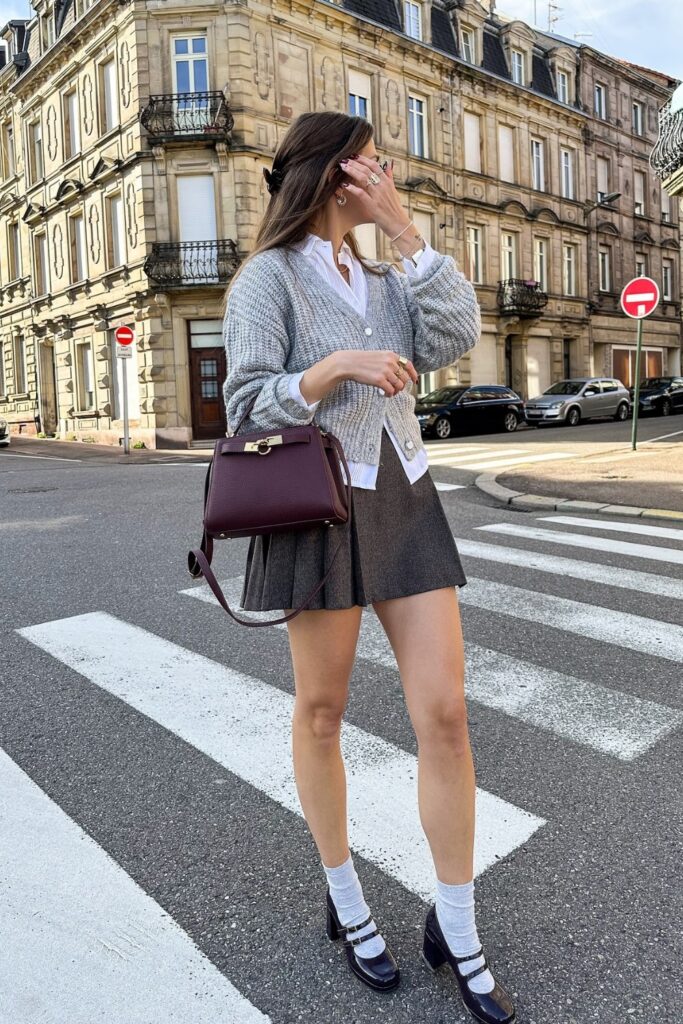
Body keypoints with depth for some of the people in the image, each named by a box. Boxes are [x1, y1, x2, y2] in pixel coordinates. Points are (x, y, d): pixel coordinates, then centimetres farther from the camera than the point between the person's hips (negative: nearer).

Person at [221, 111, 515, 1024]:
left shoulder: (384, 279, 17)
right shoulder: (269, 276, -1)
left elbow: (455, 338, 0)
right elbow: (248, 408, -8)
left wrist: (407, 231, 1)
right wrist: (337, 367, -20)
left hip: (406, 503, 5)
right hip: (319, 511, -5)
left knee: (445, 716, 0)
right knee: (322, 713, 8)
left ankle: (457, 932, 18)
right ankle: (345, 900, 32)